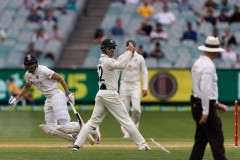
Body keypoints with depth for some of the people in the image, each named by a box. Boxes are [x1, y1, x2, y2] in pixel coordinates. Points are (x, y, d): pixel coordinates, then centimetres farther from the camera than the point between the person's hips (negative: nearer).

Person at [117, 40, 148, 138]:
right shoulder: (121, 58, 3)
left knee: (136, 109, -14)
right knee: (124, 110, -2)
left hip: (135, 86, -1)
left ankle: (134, 127, 9)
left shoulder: (140, 58, 2)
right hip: (124, 85, 1)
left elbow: (144, 73, 5)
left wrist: (145, 87, -2)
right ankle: (126, 132, 5)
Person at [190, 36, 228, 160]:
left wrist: (216, 104, 23)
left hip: (197, 104, 10)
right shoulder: (208, 65, -15)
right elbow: (205, 89, -22)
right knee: (217, 139, -7)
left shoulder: (198, 63, 15)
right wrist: (205, 112, -22)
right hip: (206, 106, -10)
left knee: (201, 140, 11)